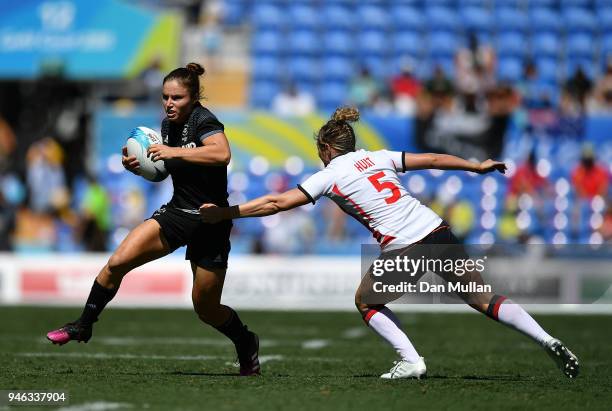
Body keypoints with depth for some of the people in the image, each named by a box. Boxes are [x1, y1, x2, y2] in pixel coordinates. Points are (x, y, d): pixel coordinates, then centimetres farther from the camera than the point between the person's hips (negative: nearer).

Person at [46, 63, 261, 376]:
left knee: (206, 309, 3)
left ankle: (246, 344, 32)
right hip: (176, 213, 6)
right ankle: (82, 326, 1)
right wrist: (138, 165, 3)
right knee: (117, 262, -14)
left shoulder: (202, 120, -17)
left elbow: (222, 154, -38)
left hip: (210, 223, -6)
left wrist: (174, 152, -34)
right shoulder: (169, 124, 5)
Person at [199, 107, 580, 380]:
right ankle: (548, 341, -1)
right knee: (482, 299, 13)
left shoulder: (329, 176, 4)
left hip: (403, 250, -5)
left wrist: (225, 213, 6)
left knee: (366, 302, 20)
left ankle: (411, 360, 3)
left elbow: (277, 203, 2)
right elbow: (432, 159, 21)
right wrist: (477, 166, 34)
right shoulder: (379, 157, 17)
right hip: (437, 231, 5)